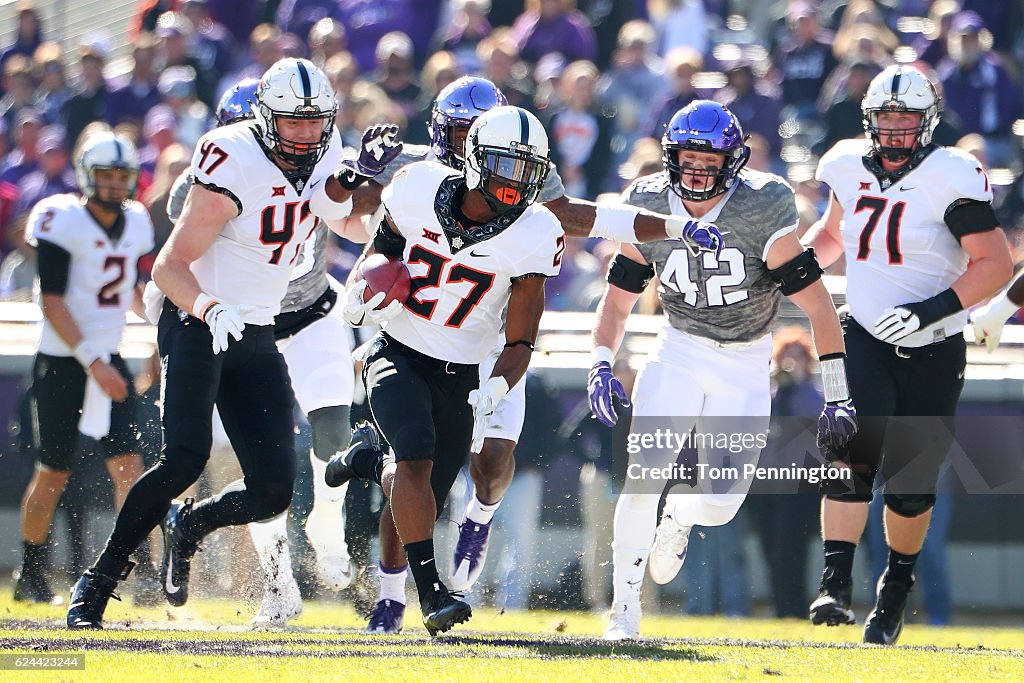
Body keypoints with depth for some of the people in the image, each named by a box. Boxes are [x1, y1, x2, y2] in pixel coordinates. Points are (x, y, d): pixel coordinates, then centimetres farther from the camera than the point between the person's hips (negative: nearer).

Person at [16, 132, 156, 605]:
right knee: (54, 473, 3)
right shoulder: (62, 221, -14)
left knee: (128, 464, -9)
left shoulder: (136, 223, 6)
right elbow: (52, 303, -18)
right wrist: (92, 362, -22)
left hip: (109, 360, 5)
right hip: (62, 363, -5)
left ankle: (142, 568, -12)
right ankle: (30, 574, 19)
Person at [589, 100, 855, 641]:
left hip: (745, 366, -2)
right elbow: (617, 299, 4)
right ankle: (624, 608, -2)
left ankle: (679, 517, 33)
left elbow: (818, 307, -18)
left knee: (720, 502, -6)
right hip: (679, 352, 2)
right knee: (643, 473, -17)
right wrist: (601, 366, -12)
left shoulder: (762, 211, -21)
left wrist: (836, 397, -19)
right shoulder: (649, 209, -9)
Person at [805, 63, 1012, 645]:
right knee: (852, 456, -20)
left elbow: (995, 264, -17)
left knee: (911, 484, 5)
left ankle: (896, 589, 28)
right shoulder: (850, 167, 2)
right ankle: (836, 583, -22)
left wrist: (932, 309, -26)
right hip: (866, 339, 2)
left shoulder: (952, 177, -14)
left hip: (933, 354, -2)